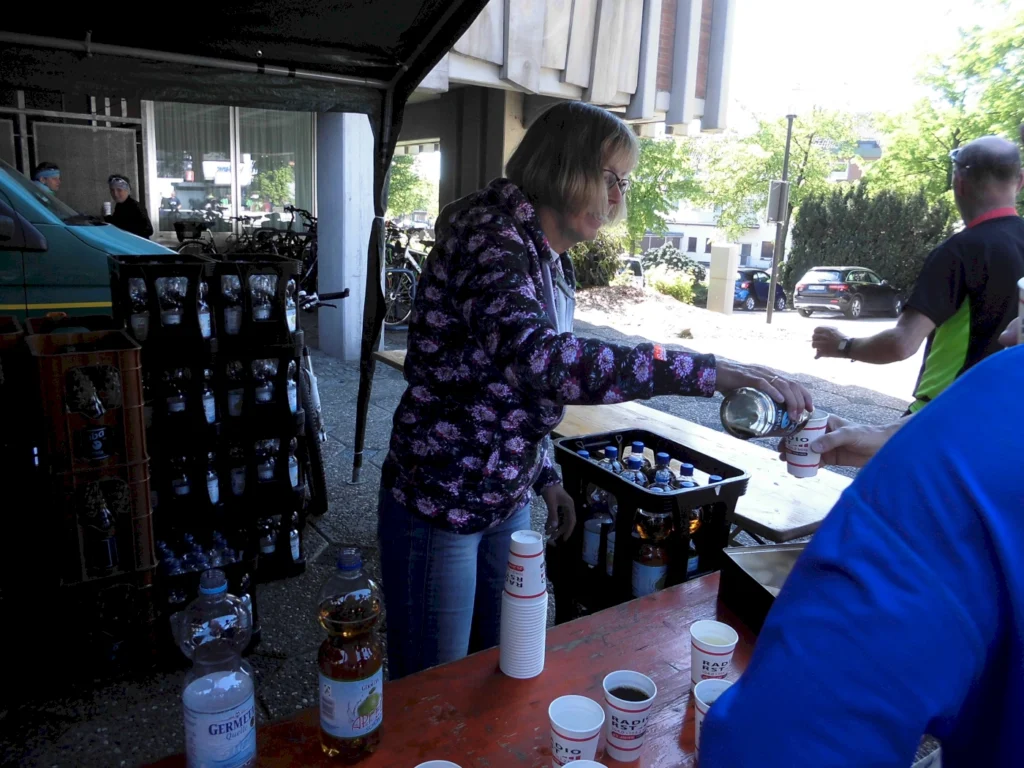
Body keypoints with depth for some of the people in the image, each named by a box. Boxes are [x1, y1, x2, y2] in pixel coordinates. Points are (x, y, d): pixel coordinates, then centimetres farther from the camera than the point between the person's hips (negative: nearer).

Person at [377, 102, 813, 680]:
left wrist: (547, 476, 15)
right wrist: (707, 371, -40)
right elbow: (537, 358, -41)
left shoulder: (553, 261, 8)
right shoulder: (490, 237, -22)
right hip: (439, 504, -8)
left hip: (508, 501, 8)